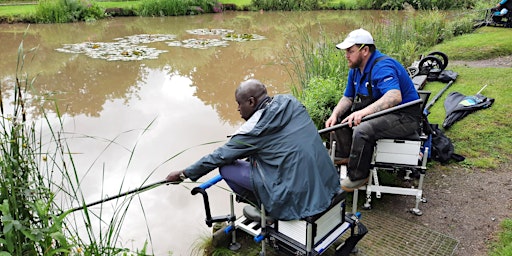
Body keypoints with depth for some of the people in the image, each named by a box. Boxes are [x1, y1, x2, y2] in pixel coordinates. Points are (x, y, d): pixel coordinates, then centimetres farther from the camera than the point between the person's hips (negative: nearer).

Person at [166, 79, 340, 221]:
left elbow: (219, 156, -3)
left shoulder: (254, 128, -13)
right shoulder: (290, 101, 4)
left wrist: (184, 174, 11)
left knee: (227, 168, -1)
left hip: (299, 194, -8)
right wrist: (251, 157, 20)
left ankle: (266, 209, 13)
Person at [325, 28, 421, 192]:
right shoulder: (356, 68, 5)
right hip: (379, 111, 10)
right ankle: (343, 155, 21)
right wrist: (335, 114, -7)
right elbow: (348, 97, 12)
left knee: (362, 130, -32)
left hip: (405, 117, -10)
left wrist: (364, 111, -52)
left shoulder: (383, 67, -25)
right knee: (340, 116, 10)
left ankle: (357, 177, -14)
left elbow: (394, 97, -41)